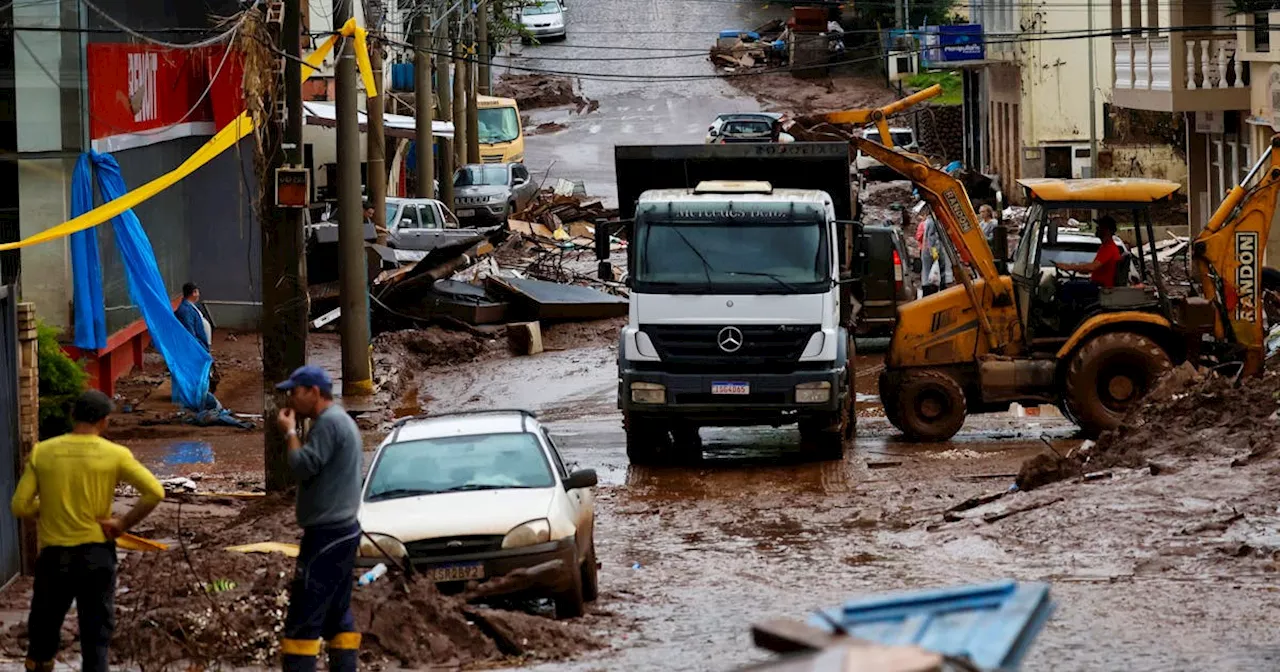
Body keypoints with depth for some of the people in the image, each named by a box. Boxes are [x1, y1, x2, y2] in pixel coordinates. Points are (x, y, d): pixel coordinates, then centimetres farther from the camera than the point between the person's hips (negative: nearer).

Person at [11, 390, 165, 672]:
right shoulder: (115, 455, -8)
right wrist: (124, 524, -4)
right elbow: (154, 492, -14)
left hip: (54, 554, 1)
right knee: (96, 633, 6)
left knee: (46, 621, 16)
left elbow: (20, 506, -6)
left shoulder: (42, 452, -4)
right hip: (96, 553, -1)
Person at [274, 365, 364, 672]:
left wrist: (290, 432, -9)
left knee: (303, 618, -11)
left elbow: (303, 466, -20)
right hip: (343, 531, 10)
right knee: (338, 614, 10)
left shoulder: (328, 422, -14)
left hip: (327, 534, -10)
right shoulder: (344, 421, 18)